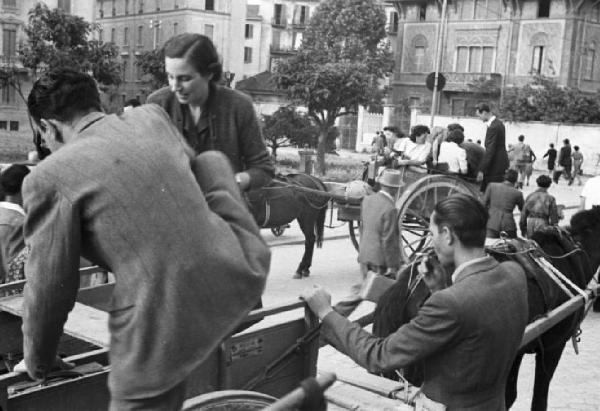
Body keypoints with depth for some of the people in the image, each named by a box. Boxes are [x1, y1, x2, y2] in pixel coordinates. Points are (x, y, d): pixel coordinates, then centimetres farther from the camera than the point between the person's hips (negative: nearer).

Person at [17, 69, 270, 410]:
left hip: (167, 332, -5)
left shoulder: (50, 177, -6)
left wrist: (37, 364, 19)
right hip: (242, 282, 5)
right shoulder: (152, 116, 8)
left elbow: (49, 290, 0)